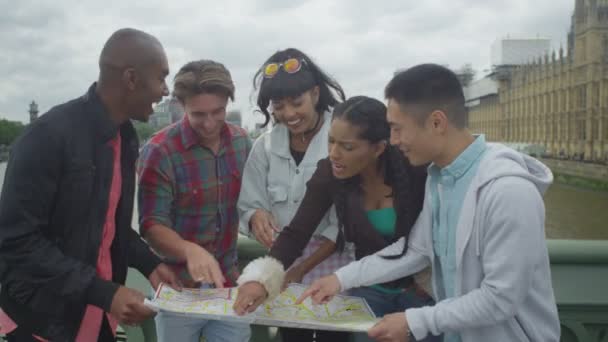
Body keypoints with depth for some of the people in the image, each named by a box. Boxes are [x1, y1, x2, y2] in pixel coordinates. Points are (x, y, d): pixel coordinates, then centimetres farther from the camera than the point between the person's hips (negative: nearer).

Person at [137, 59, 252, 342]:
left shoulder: (241, 142, -1)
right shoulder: (160, 151, -16)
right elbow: (152, 225, -18)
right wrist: (190, 250, -36)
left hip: (229, 282, 4)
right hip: (179, 286, -3)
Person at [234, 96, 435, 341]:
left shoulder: (415, 170, -24)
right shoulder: (329, 174, -16)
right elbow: (296, 233, -18)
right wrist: (261, 278, -33)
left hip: (420, 289, -2)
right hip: (370, 289, 2)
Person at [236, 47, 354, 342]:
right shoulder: (265, 147, -1)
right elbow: (248, 206, 3)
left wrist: (302, 269, -16)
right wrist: (256, 216, -20)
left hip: (332, 274, -3)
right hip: (282, 272, 4)